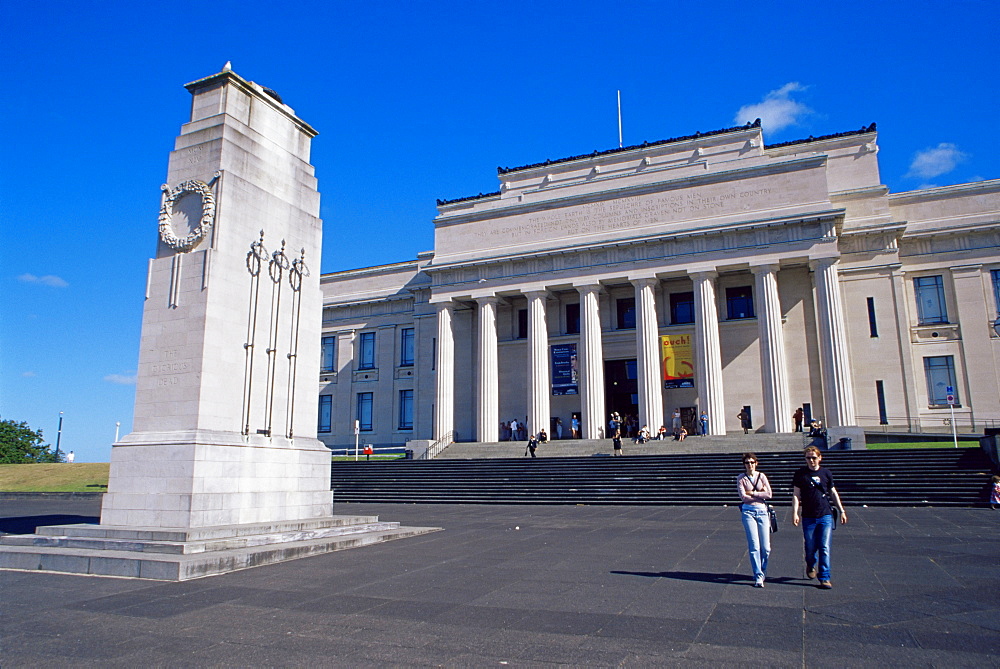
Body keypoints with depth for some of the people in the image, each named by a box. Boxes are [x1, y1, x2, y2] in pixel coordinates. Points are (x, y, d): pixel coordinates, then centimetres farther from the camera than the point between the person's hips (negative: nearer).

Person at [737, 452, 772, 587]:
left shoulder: (761, 476, 6)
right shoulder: (741, 478, 2)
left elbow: (769, 494, -4)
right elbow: (743, 497, -8)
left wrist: (752, 493, -6)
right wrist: (760, 493, -5)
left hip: (762, 511, 2)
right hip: (748, 512, -2)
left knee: (766, 547, 1)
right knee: (754, 546, -7)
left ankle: (762, 571, 24)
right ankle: (758, 576, -1)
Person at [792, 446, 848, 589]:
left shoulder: (826, 473, 5)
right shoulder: (800, 474, 0)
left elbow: (833, 493, 16)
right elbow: (796, 495, 0)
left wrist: (841, 511, 14)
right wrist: (795, 513, -10)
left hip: (826, 516, 1)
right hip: (808, 517, 0)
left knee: (825, 548, -6)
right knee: (810, 547, 7)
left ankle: (824, 578, 2)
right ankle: (811, 565, 37)